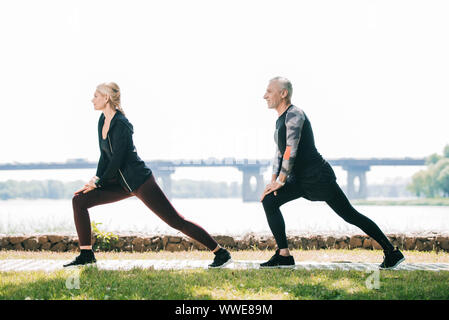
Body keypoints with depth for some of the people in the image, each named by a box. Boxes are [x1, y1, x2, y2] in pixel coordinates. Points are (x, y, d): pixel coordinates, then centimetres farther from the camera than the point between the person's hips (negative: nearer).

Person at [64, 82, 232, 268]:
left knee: (176, 221, -8)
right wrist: (96, 180, 5)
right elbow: (104, 155, 15)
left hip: (140, 181, -9)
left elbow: (116, 160, -20)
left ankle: (221, 253, -1)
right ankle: (86, 255, 5)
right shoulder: (103, 120, 8)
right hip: (122, 183, 9)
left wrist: (98, 182, -7)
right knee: (79, 201, 1)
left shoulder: (121, 124, -20)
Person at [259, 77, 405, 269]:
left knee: (350, 215, -5)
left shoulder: (294, 114, -16)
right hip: (300, 179, 9)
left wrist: (281, 181, -18)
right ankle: (284, 255, -5)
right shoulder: (281, 119, 15)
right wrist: (273, 180, 8)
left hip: (318, 176, -9)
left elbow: (291, 150, -22)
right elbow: (280, 152, 20)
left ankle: (392, 252, 5)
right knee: (269, 201, -7)